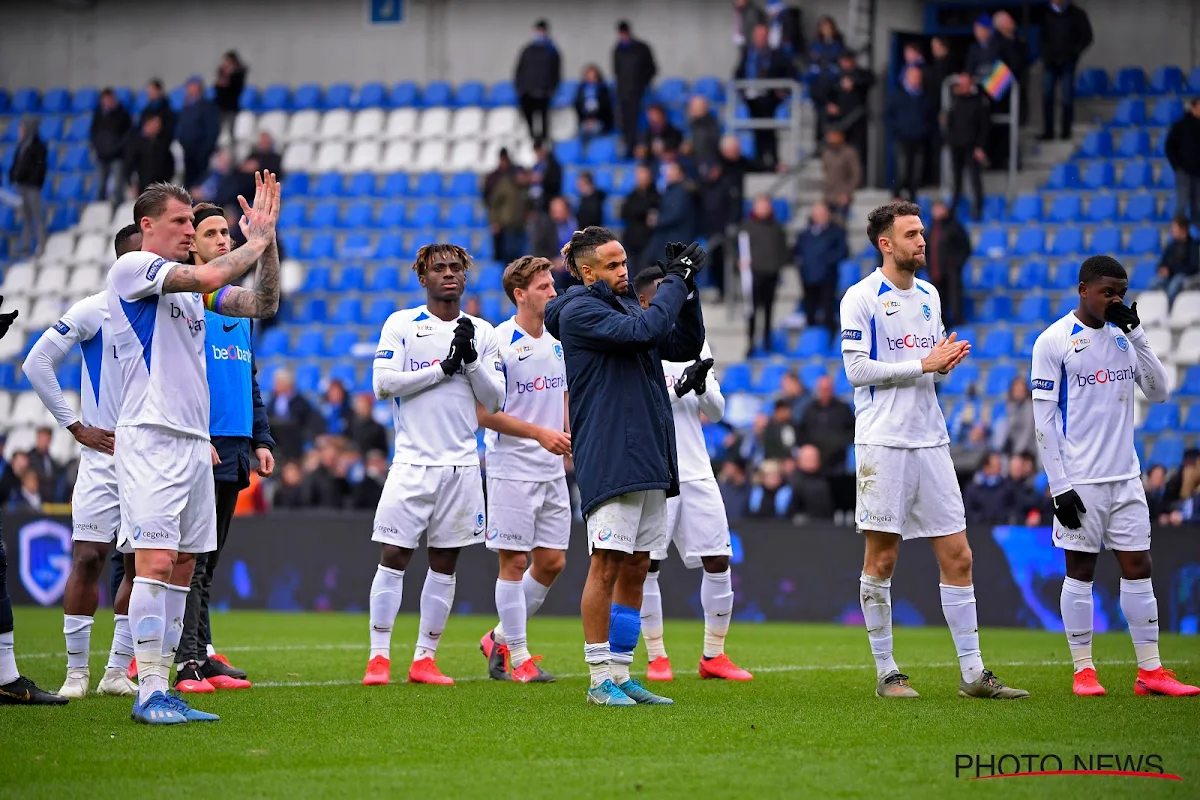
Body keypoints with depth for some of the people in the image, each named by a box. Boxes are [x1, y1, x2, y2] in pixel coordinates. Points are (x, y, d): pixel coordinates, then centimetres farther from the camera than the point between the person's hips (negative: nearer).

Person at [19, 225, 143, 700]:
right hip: (104, 456, -5)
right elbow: (37, 363, -5)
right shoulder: (94, 312, -5)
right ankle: (76, 671, -2)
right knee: (88, 557, -8)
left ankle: (117, 671, 11)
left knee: (142, 565, 4)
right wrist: (75, 425, -6)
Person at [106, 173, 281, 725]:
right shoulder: (132, 268, -7)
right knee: (155, 564, -14)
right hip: (150, 438, -8)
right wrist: (258, 242, -4)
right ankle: (149, 694, -14)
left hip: (195, 443, 8)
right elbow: (212, 277, -20)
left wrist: (267, 239, 8)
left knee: (181, 570, 6)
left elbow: (262, 302, 18)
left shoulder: (190, 284, 18)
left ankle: (163, 688, 7)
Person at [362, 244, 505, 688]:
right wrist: (444, 368, -12)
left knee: (444, 564, 5)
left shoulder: (482, 333, 10)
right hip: (413, 462, -3)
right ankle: (379, 657, -1)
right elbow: (384, 383, -8)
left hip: (461, 464, 3)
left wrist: (472, 360, -10)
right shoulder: (401, 325, 3)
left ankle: (424, 659, 11)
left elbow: (494, 401, 6)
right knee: (393, 556, -7)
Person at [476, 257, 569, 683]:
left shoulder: (557, 343, 10)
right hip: (512, 469, -7)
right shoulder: (498, 343, -11)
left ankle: (499, 639, 21)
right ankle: (517, 657, 4)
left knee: (552, 561, 7)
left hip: (552, 472, 7)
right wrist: (540, 433, -19)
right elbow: (484, 413, -14)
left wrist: (571, 442, 9)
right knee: (514, 562, -3)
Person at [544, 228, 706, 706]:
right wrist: (676, 281, -11)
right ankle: (600, 680, -6)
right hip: (608, 461, -8)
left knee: (635, 569, 8)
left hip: (649, 461, 8)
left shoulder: (625, 307, 19)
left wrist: (686, 287, 6)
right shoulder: (579, 312, -7)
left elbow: (685, 346, 17)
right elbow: (645, 331, -20)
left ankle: (621, 675, 12)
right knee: (608, 565, -9)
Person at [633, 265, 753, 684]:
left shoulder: (693, 342, 14)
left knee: (718, 561, 1)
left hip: (696, 471, 5)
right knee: (646, 566, -3)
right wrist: (677, 388, -19)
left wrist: (702, 386, -6)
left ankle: (714, 656, 11)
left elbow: (715, 411, 14)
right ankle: (657, 657, 8)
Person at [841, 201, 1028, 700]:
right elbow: (857, 370, -12)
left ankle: (973, 673, 4)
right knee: (881, 560, -1)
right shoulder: (861, 298, -5)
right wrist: (924, 363, -13)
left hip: (931, 441, 6)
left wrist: (948, 363, 0)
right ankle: (886, 673, 7)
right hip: (882, 442, -6)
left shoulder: (929, 295, 15)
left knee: (957, 558, 2)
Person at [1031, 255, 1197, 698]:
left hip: (1126, 478, 5)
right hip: (1080, 481, -5)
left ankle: (1150, 671, 7)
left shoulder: (1123, 336, 11)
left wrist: (1136, 334, -3)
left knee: (1138, 569, 4)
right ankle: (1083, 671, 9)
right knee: (1080, 572, 2)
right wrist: (1059, 487, -12)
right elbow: (1044, 418, -7)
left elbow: (1159, 392, 6)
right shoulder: (1053, 341, -5)